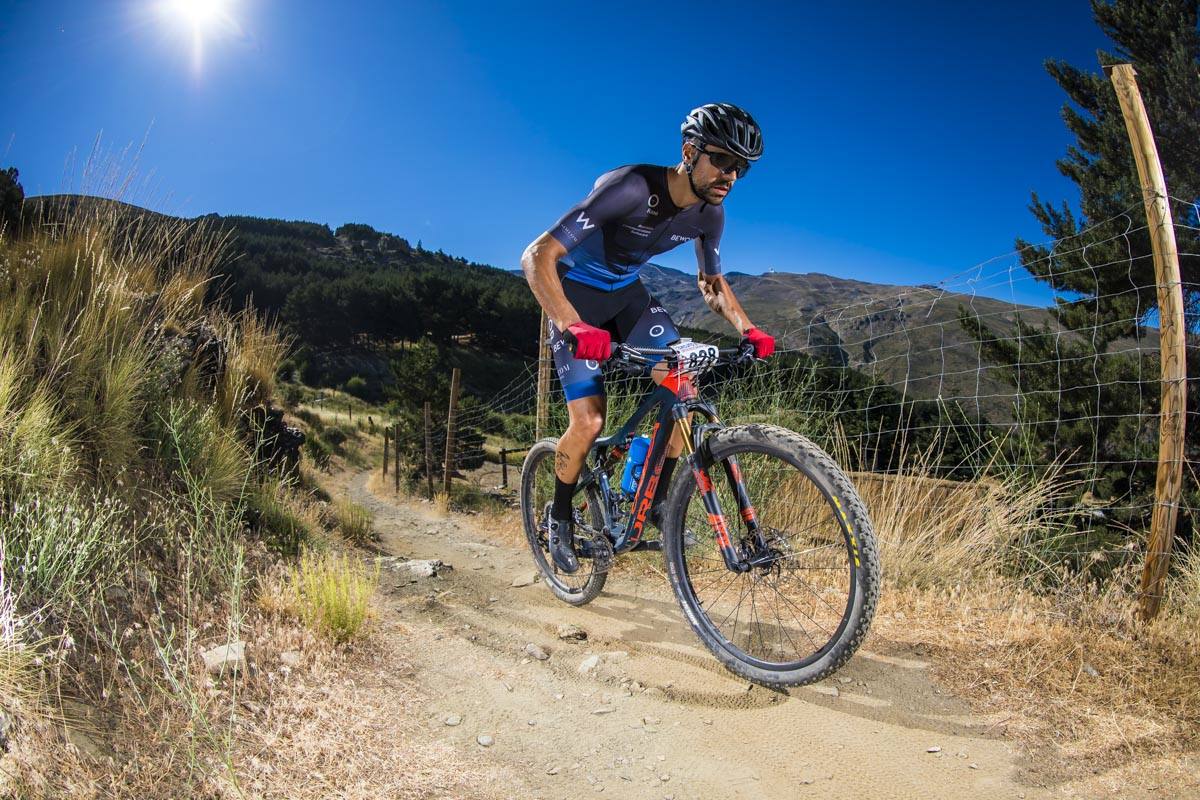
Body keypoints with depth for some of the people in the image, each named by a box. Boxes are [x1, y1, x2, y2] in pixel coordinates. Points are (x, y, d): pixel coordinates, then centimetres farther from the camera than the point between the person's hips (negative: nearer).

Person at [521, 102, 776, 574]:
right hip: (576, 294, -6)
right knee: (589, 423, -14)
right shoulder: (631, 188, -33)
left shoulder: (709, 213, -11)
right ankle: (560, 517, 13)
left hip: (628, 292, 6)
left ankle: (656, 505, 7)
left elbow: (710, 282, 8)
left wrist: (747, 330, -10)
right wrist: (574, 327, -51)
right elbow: (537, 257, -37)